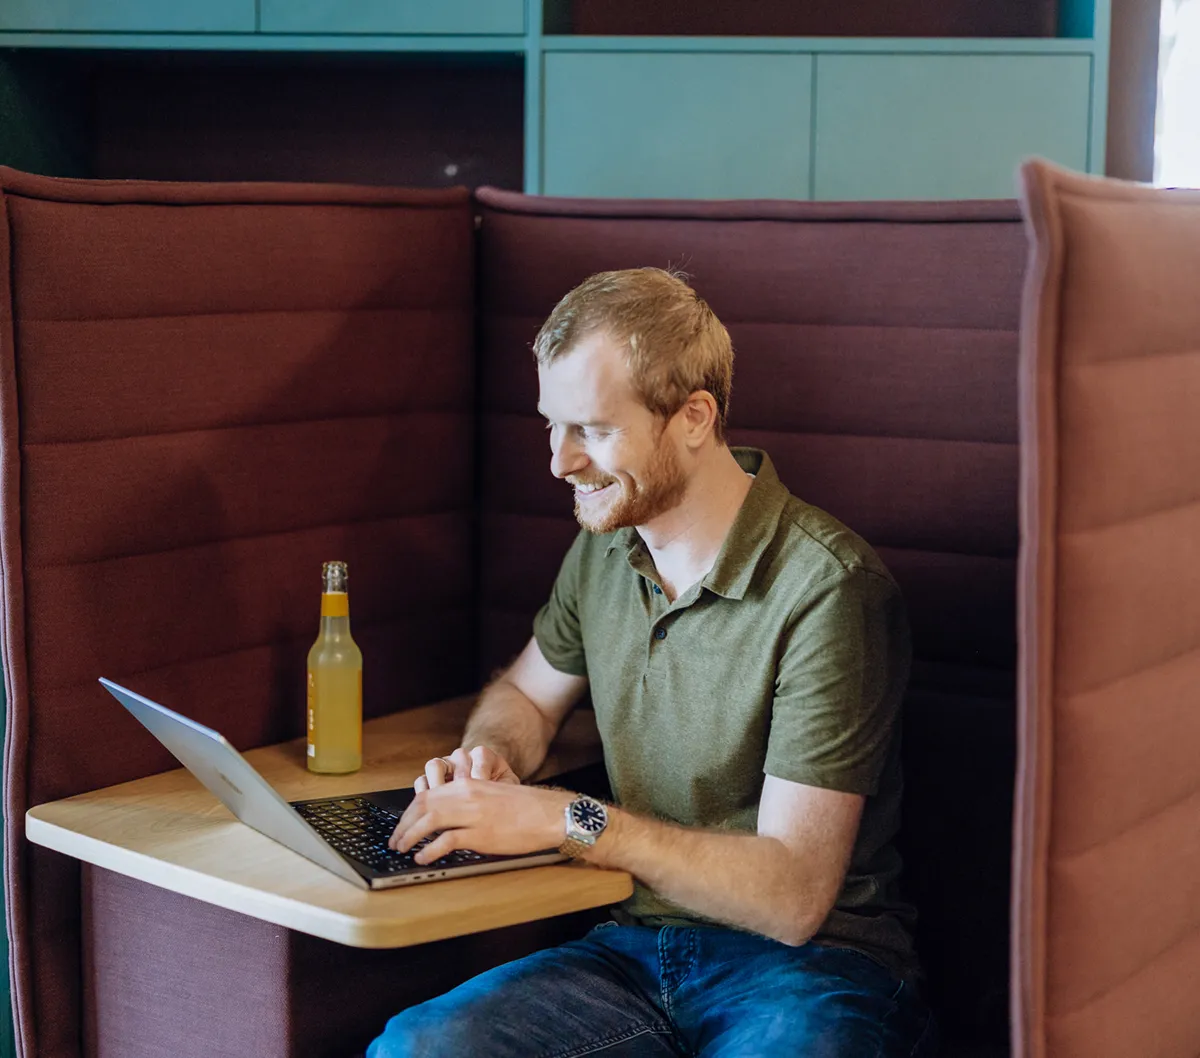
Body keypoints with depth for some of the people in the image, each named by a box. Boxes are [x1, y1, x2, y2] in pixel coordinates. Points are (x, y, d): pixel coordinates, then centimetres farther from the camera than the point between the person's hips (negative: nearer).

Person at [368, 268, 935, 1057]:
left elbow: (792, 895, -19)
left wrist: (566, 819, -19)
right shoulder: (604, 550, 6)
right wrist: (489, 757, 3)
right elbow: (527, 691, 27)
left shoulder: (828, 589, -17)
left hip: (808, 964, -5)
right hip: (640, 947, 6)